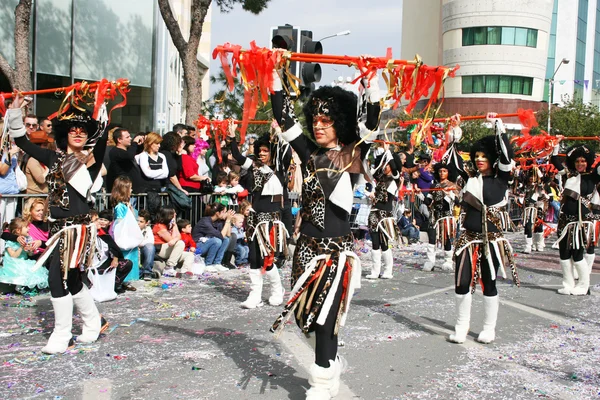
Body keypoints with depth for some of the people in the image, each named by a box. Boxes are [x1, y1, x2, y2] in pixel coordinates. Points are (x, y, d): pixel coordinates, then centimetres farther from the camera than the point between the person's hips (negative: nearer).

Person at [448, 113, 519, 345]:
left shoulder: (500, 180, -1)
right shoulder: (469, 180, 8)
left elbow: (507, 155, -11)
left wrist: (498, 125, -9)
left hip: (491, 240, -3)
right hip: (468, 239, 3)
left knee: (488, 284, 7)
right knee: (462, 283, 1)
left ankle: (489, 329, 20)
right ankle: (461, 327, 14)